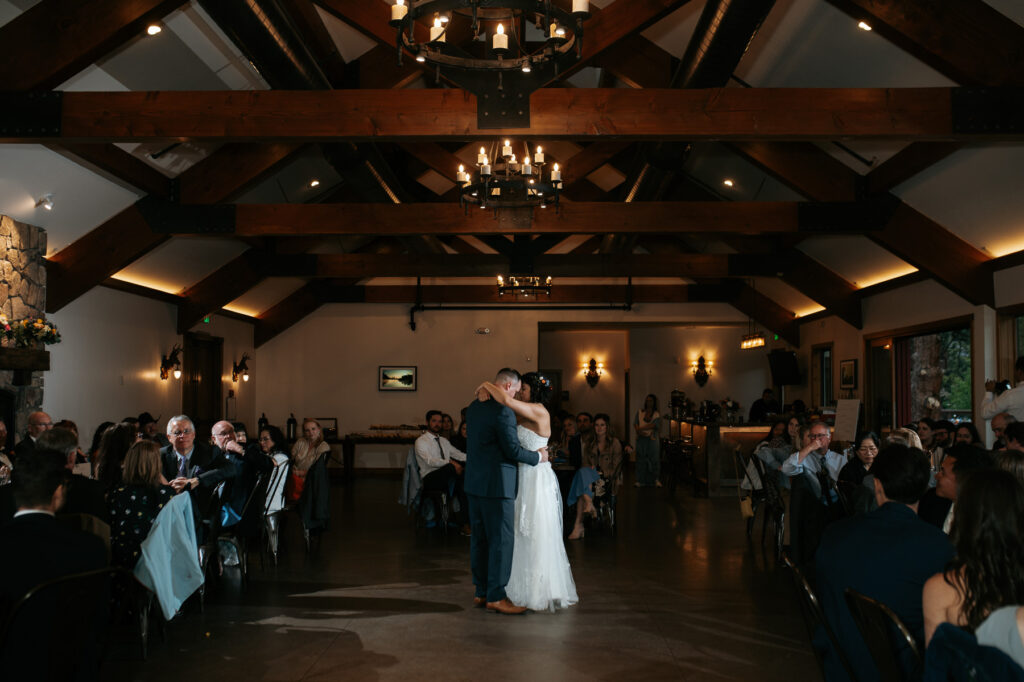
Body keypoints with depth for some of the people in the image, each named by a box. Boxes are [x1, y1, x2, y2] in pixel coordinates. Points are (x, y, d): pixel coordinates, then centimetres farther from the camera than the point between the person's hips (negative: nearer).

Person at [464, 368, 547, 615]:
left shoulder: (474, 406, 10)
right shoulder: (503, 411, -17)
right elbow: (513, 450, -18)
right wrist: (537, 456, -1)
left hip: (474, 483, 9)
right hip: (496, 484, -9)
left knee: (479, 538, 14)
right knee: (502, 539, -2)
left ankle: (481, 592, 22)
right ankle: (495, 596, 1)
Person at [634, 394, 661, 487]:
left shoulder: (657, 415, 4)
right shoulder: (640, 412, 11)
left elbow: (654, 425, -12)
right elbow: (635, 423, 1)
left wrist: (640, 428, -14)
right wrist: (639, 431, -18)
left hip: (652, 440, -1)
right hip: (641, 440, 1)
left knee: (654, 459, -1)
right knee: (641, 459, 1)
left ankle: (655, 479, 8)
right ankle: (640, 480, 8)